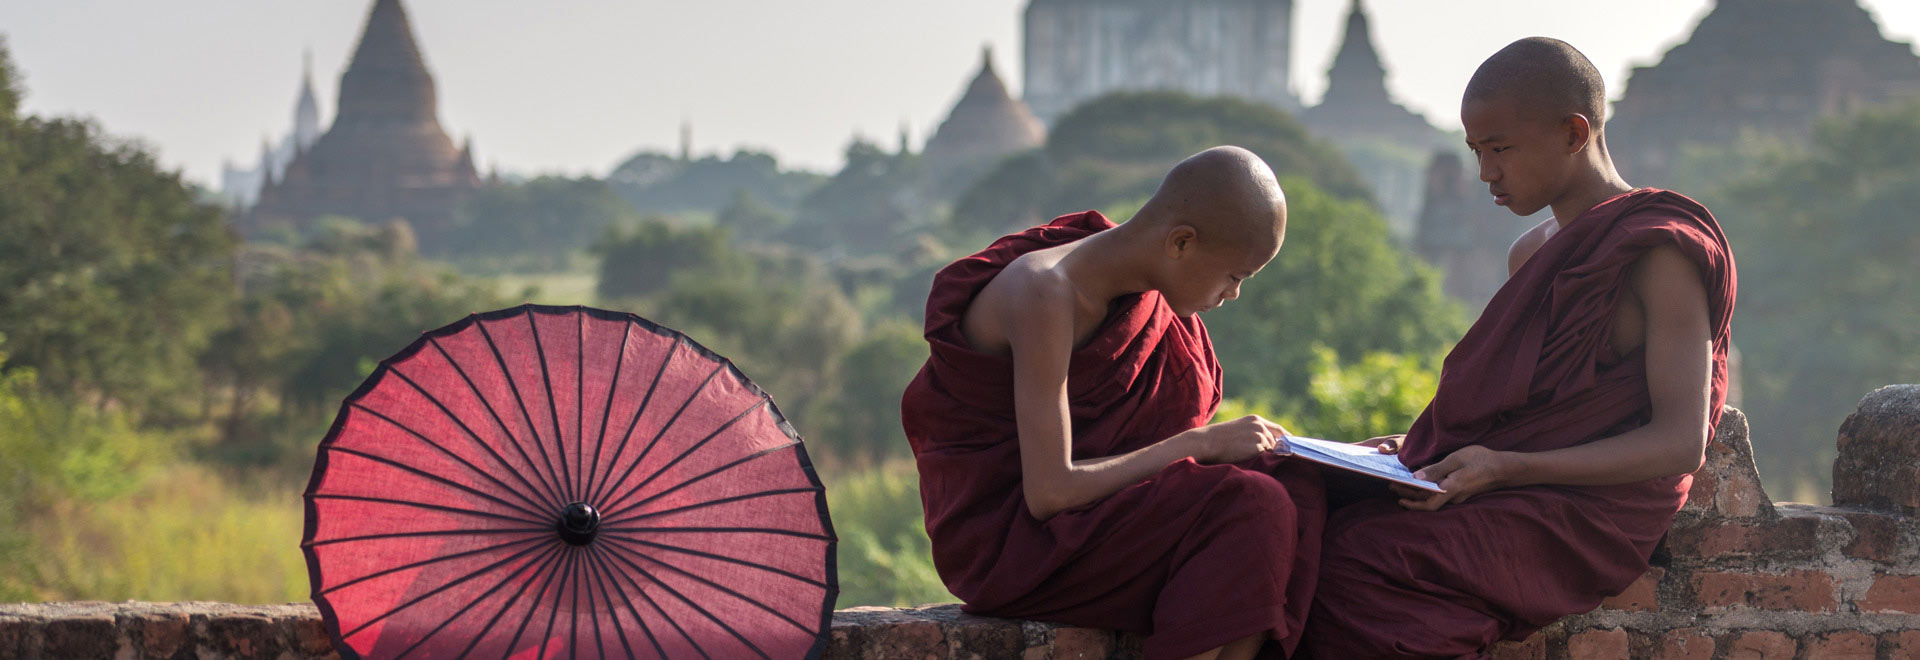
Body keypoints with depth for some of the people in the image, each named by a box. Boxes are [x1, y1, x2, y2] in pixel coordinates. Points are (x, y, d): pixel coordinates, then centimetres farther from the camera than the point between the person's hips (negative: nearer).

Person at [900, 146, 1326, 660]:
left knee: (1295, 488, -10)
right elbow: (1049, 489, -24)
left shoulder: (1146, 298, 6)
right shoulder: (1043, 295, -21)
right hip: (1000, 539, -9)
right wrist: (1203, 445, -18)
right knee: (1246, 510, -25)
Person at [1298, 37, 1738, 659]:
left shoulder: (1662, 255, -7)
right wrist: (1415, 447, 8)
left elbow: (1680, 442, -15)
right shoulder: (1532, 254, 21)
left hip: (1586, 512, -8)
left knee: (1353, 560, -29)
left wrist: (1508, 466, -23)